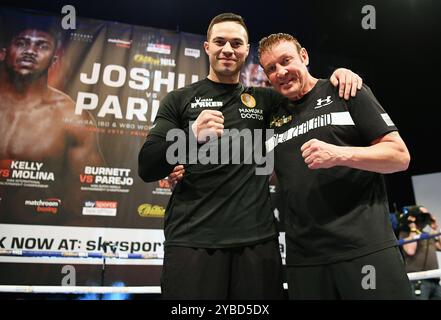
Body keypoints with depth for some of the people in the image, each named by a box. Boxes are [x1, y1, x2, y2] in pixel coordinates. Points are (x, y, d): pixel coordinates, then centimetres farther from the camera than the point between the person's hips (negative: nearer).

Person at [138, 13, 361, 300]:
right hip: (192, 240, -1)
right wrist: (191, 135, -20)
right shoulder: (180, 100, 6)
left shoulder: (264, 100, 12)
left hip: (258, 239, 2)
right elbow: (147, 169, -2)